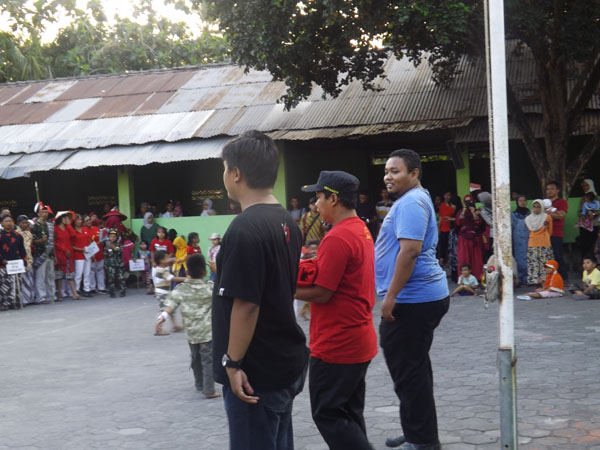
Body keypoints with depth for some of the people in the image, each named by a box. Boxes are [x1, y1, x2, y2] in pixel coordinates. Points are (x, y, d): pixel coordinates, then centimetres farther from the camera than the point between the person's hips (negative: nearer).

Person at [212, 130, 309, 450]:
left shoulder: (245, 228, -20)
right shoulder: (286, 222, 8)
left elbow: (246, 304, -23)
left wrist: (233, 363, -17)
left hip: (256, 372, -9)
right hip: (285, 362, 9)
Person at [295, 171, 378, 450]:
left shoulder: (337, 238, -19)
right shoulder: (362, 230, 11)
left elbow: (322, 293, -20)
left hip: (336, 344, -10)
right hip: (360, 340, 10)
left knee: (327, 414, -1)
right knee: (349, 412, 16)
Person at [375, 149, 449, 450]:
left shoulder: (411, 202, -16)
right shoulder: (413, 200, 18)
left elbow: (410, 250, -26)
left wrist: (390, 296, -24)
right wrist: (394, 294, 24)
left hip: (412, 299, -11)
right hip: (423, 296, 11)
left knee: (407, 369, -4)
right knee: (412, 367, 17)